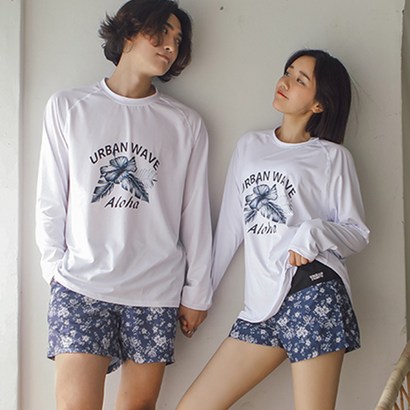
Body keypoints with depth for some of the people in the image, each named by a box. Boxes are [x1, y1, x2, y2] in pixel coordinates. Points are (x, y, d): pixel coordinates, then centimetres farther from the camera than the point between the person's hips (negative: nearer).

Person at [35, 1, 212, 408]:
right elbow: (51, 199, 7)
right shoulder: (67, 107, 5)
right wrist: (55, 266, 4)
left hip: (157, 291, 1)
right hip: (81, 284, -1)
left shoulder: (186, 124, 6)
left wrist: (196, 293, 8)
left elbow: (195, 215, 7)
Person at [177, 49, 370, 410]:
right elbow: (230, 227, 19)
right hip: (262, 303, 5)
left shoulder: (332, 157, 4)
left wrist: (313, 234, -17)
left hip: (313, 294, -5)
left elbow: (358, 233, 3)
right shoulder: (249, 146, 17)